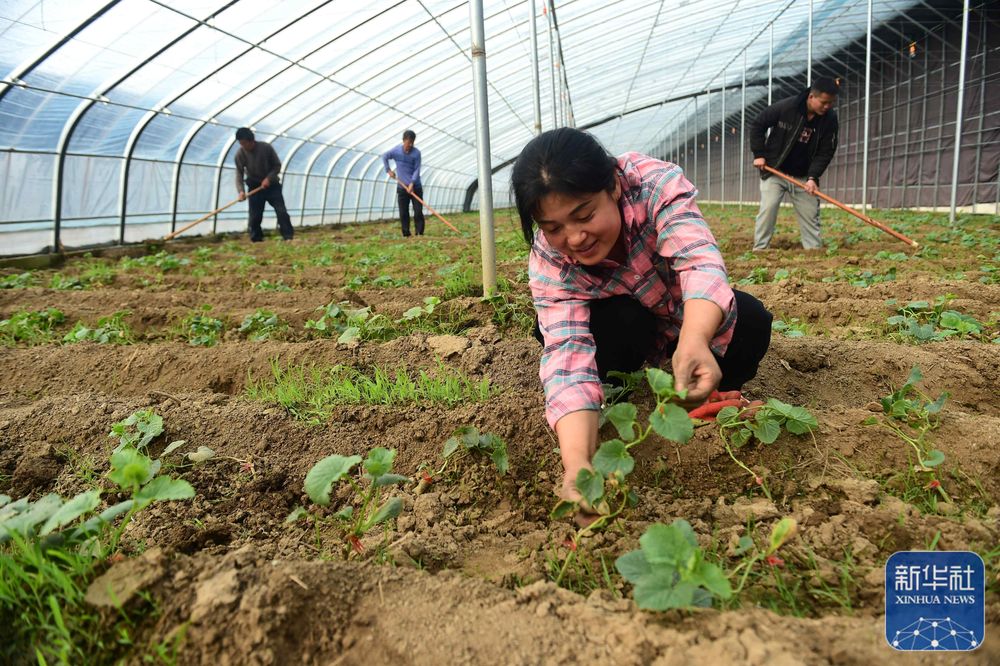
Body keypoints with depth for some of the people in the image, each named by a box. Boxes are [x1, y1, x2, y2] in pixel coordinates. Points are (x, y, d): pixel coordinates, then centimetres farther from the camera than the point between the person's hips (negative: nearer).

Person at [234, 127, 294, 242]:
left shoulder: (266, 147, -16)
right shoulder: (240, 154, -12)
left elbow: (277, 165, -7)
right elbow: (239, 174, -12)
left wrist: (269, 178, -21)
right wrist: (241, 190, -27)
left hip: (271, 185, -1)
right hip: (255, 187, 1)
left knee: (281, 211, -9)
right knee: (255, 215, -2)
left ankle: (289, 237, -6)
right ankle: (256, 240, 8)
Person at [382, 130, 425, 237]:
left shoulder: (416, 153, -7)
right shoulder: (396, 151, -3)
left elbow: (417, 169, -9)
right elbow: (384, 156, 16)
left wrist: (412, 183, -21)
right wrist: (388, 170, 8)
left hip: (415, 187, -1)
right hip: (402, 187, 1)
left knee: (418, 212, -4)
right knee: (403, 213, 2)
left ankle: (420, 234, 2)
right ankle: (406, 235, 8)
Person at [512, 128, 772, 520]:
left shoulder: (655, 183, -33)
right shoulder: (548, 263, -30)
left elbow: (700, 261, -46)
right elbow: (567, 355, -42)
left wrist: (693, 343, -69)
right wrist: (576, 464, -59)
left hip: (695, 320, 1)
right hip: (627, 330, -1)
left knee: (750, 323, -29)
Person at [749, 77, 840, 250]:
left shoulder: (830, 119, -12)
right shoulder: (785, 107, -19)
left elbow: (825, 152, -9)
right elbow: (757, 125, -6)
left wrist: (812, 177, -22)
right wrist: (759, 154, -10)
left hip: (803, 176, 3)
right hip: (774, 171, -3)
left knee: (810, 213, 4)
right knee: (768, 209, -11)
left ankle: (815, 249, 12)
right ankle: (760, 249, -6)